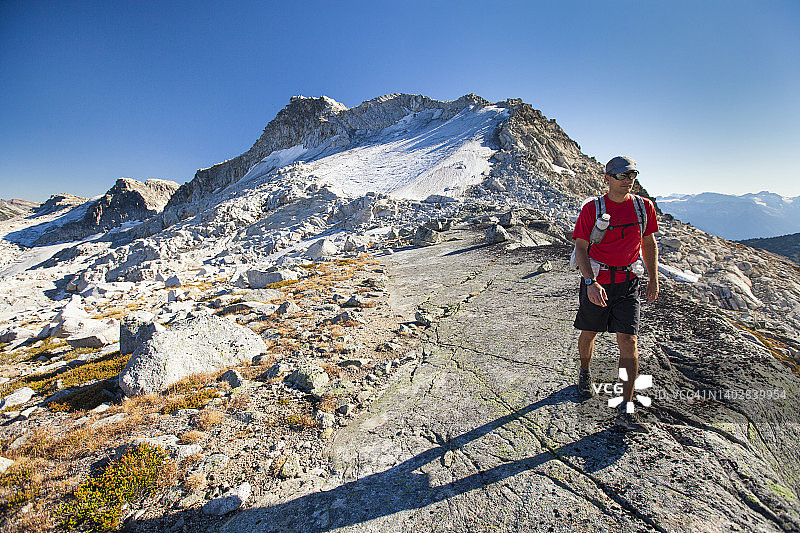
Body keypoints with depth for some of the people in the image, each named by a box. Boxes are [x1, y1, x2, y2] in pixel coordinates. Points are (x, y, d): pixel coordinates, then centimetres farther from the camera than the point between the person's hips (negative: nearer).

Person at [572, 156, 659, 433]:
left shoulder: (644, 207, 3)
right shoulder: (592, 209, -8)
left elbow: (649, 243, 14)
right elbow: (581, 248, -12)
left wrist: (654, 279, 12)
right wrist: (591, 282, -25)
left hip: (627, 283, 2)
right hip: (596, 282, -2)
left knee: (628, 341, -5)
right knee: (589, 334, 13)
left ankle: (626, 410, 2)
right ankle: (585, 373, 44)